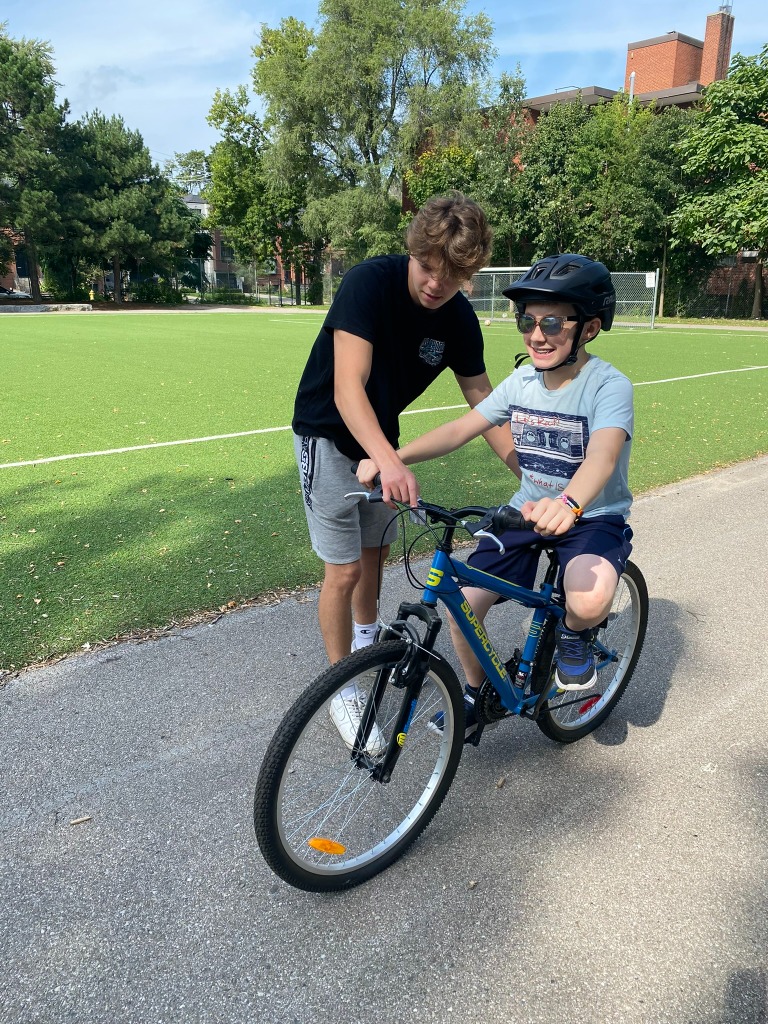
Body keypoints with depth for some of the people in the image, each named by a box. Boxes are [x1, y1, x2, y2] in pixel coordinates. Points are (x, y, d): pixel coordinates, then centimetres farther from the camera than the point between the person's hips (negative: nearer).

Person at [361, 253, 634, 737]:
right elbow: (461, 428, -5)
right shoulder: (523, 380, -1)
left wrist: (568, 503, -59)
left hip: (593, 516, -4)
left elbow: (603, 453, -37)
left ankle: (574, 635, 3)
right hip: (529, 510, 5)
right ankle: (477, 690, 20)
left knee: (589, 600, -35)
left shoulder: (609, 385, -18)